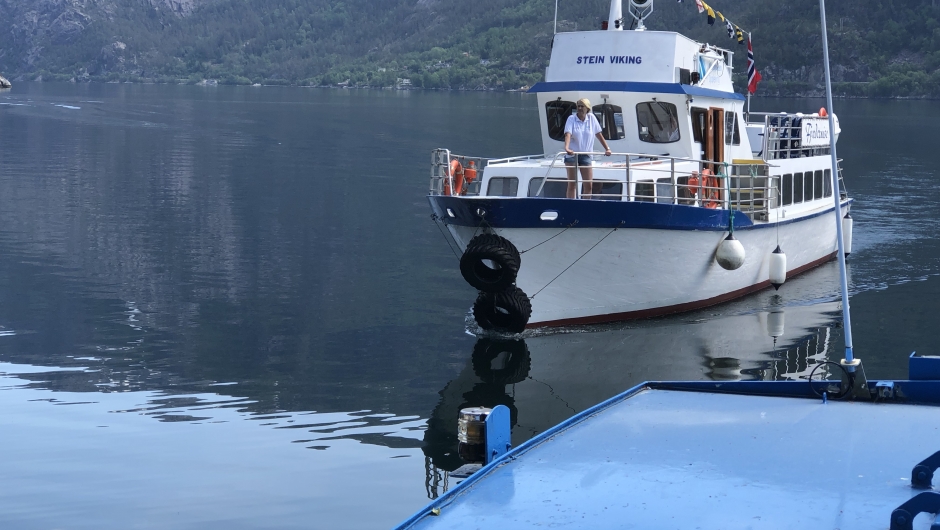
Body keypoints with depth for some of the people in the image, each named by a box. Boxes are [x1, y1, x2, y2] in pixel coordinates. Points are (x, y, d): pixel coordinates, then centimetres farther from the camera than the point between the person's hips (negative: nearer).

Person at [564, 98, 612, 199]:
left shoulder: (591, 118, 2)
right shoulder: (571, 119, -6)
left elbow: (599, 134, 8)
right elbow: (568, 134, -20)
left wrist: (607, 148, 2)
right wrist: (566, 148, -37)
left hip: (586, 155, 3)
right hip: (572, 154, -3)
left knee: (588, 185, 0)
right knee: (572, 184, -3)